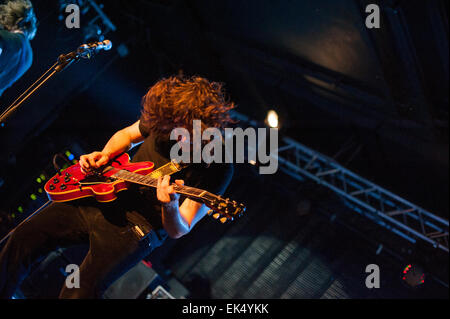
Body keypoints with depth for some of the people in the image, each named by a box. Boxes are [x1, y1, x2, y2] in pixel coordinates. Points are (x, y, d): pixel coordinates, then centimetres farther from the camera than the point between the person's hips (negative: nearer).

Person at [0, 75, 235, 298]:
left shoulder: (218, 166, -19)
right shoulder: (167, 121, -5)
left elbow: (178, 232, -16)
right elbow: (127, 134, 18)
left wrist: (171, 208, -38)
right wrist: (105, 155, -3)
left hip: (139, 226, -6)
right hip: (105, 195, 6)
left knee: (78, 294, -22)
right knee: (24, 237, 2)